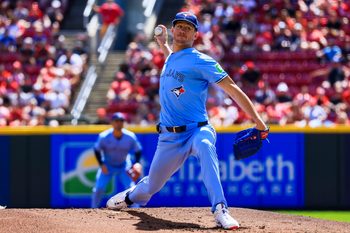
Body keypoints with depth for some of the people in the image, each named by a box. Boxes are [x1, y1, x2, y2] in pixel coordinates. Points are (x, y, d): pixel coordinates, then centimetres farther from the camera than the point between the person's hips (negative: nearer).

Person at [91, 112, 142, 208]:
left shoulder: (131, 137, -19)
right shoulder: (104, 136, -22)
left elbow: (138, 151, -5)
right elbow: (97, 150, -7)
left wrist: (137, 163, -21)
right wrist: (101, 165, -17)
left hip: (124, 166, 1)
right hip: (107, 166, -1)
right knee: (99, 188, -11)